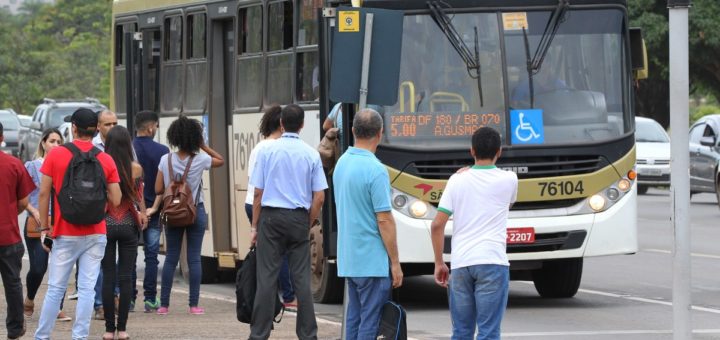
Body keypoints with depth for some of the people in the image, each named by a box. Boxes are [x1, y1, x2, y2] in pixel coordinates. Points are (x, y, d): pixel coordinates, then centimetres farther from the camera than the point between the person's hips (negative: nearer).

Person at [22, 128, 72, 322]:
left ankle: (58, 308, 3)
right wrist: (33, 211, -16)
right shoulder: (32, 166, 2)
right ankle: (29, 300, 22)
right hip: (37, 224, -2)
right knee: (38, 268, -5)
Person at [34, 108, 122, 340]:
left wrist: (44, 227, 3)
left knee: (55, 288, 5)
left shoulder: (55, 155, -4)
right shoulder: (106, 160, 0)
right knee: (86, 288, 2)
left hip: (65, 234, -1)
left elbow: (44, 193, -4)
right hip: (95, 234, 1)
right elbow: (116, 200, -1)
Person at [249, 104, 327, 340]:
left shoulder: (268, 152, -2)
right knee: (301, 279, 5)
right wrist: (308, 225, 11)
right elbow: (319, 197, 0)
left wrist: (254, 226, 6)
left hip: (271, 217, -1)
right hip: (299, 219, 1)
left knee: (267, 278, -1)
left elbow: (258, 193, -1)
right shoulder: (311, 154, 1)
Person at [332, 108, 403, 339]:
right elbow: (384, 220, -18)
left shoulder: (341, 164, 8)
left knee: (354, 319, 12)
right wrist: (395, 263, -11)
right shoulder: (375, 170, -18)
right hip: (373, 262, -8)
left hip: (348, 260, 8)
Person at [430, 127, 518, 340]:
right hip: (491, 262, -3)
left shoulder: (457, 180, 5)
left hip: (460, 264, 3)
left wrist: (439, 263, 10)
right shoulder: (508, 180, 2)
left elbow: (437, 225, 0)